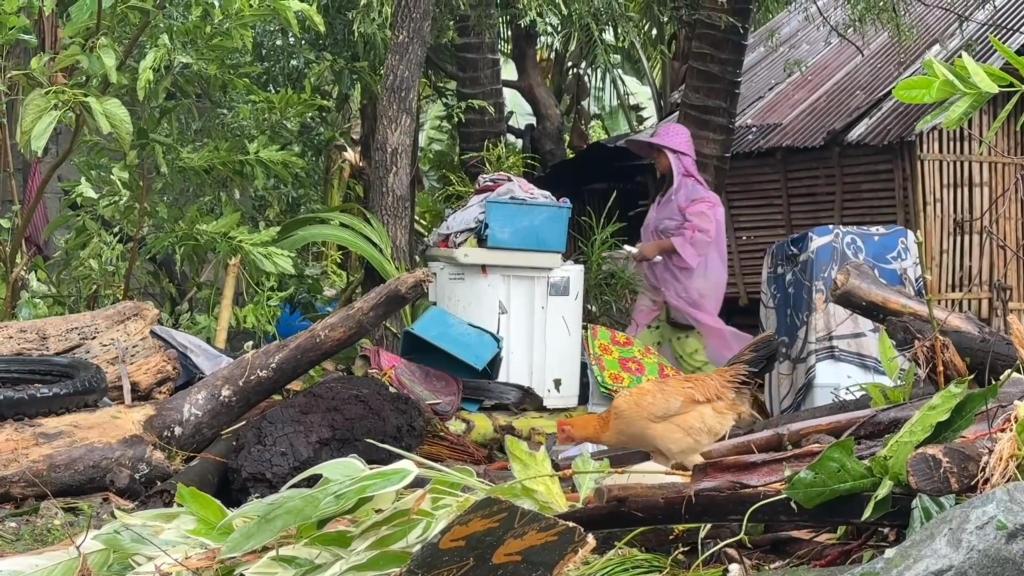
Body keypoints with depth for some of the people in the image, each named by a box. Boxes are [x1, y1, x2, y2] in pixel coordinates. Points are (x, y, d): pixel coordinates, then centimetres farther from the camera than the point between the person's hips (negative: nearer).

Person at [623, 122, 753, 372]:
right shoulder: (666, 193, 18)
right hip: (659, 285, 10)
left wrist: (658, 247, -23)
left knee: (690, 354, -11)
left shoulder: (693, 192, -11)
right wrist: (646, 249, 13)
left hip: (685, 288, -10)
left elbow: (700, 235, -23)